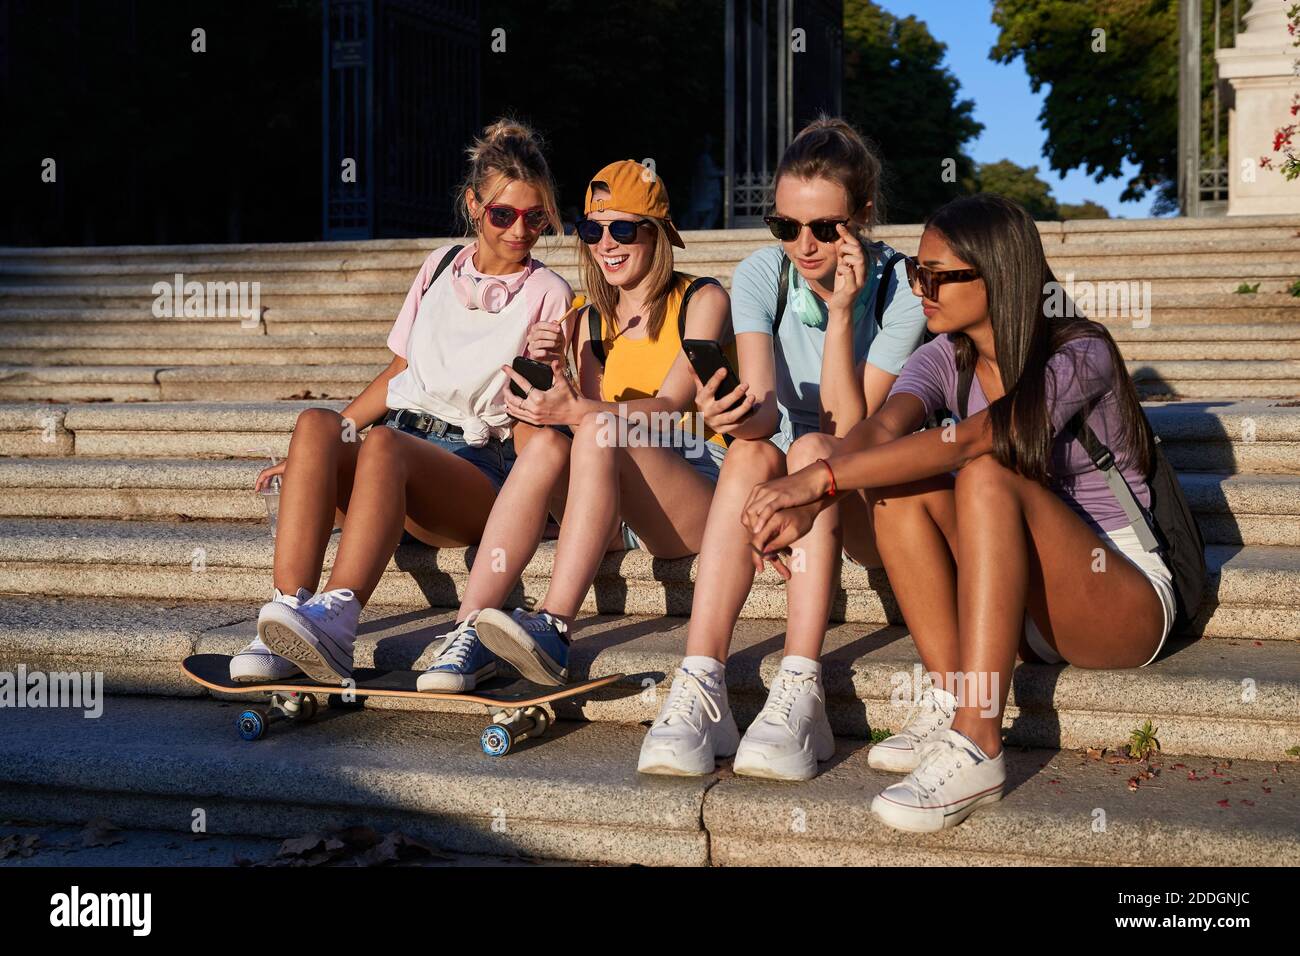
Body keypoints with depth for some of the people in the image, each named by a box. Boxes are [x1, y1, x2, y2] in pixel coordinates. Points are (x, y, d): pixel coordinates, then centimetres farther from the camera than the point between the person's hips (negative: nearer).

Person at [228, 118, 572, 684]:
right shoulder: (441, 266, 20)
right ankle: (285, 628, -42)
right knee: (316, 424, -30)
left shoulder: (547, 295, 7)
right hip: (405, 440, 4)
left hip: (478, 467, -4)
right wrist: (316, 458, 13)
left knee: (384, 443, -37)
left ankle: (335, 621, -54)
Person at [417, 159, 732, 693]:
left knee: (596, 430, -30)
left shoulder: (702, 300, 2)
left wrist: (577, 410, -29)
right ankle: (469, 632, -36)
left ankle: (553, 628, -42)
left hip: (702, 495, -4)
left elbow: (669, 406, -13)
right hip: (617, 514, 4)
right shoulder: (594, 321, 18)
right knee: (546, 445, -26)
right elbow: (588, 406, 6)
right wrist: (557, 375, -15)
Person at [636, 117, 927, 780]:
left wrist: (841, 313, -24)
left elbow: (849, 430, -20)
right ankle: (698, 689, -42)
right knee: (752, 452, -32)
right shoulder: (760, 276, -7)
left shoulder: (901, 291, -13)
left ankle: (798, 696, -45)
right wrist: (744, 414, -46)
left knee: (811, 449, -34)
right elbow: (764, 407, -23)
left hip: (866, 506, -2)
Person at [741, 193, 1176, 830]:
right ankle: (953, 710, -19)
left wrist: (822, 475, -40)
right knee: (897, 481, -16)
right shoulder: (947, 358, 2)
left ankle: (976, 748, -37)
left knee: (986, 477, -31)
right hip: (1015, 605, 6)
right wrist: (807, 501, -39)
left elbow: (970, 441, -32)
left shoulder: (1079, 354, -16)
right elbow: (879, 430, -18)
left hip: (1126, 603, -5)